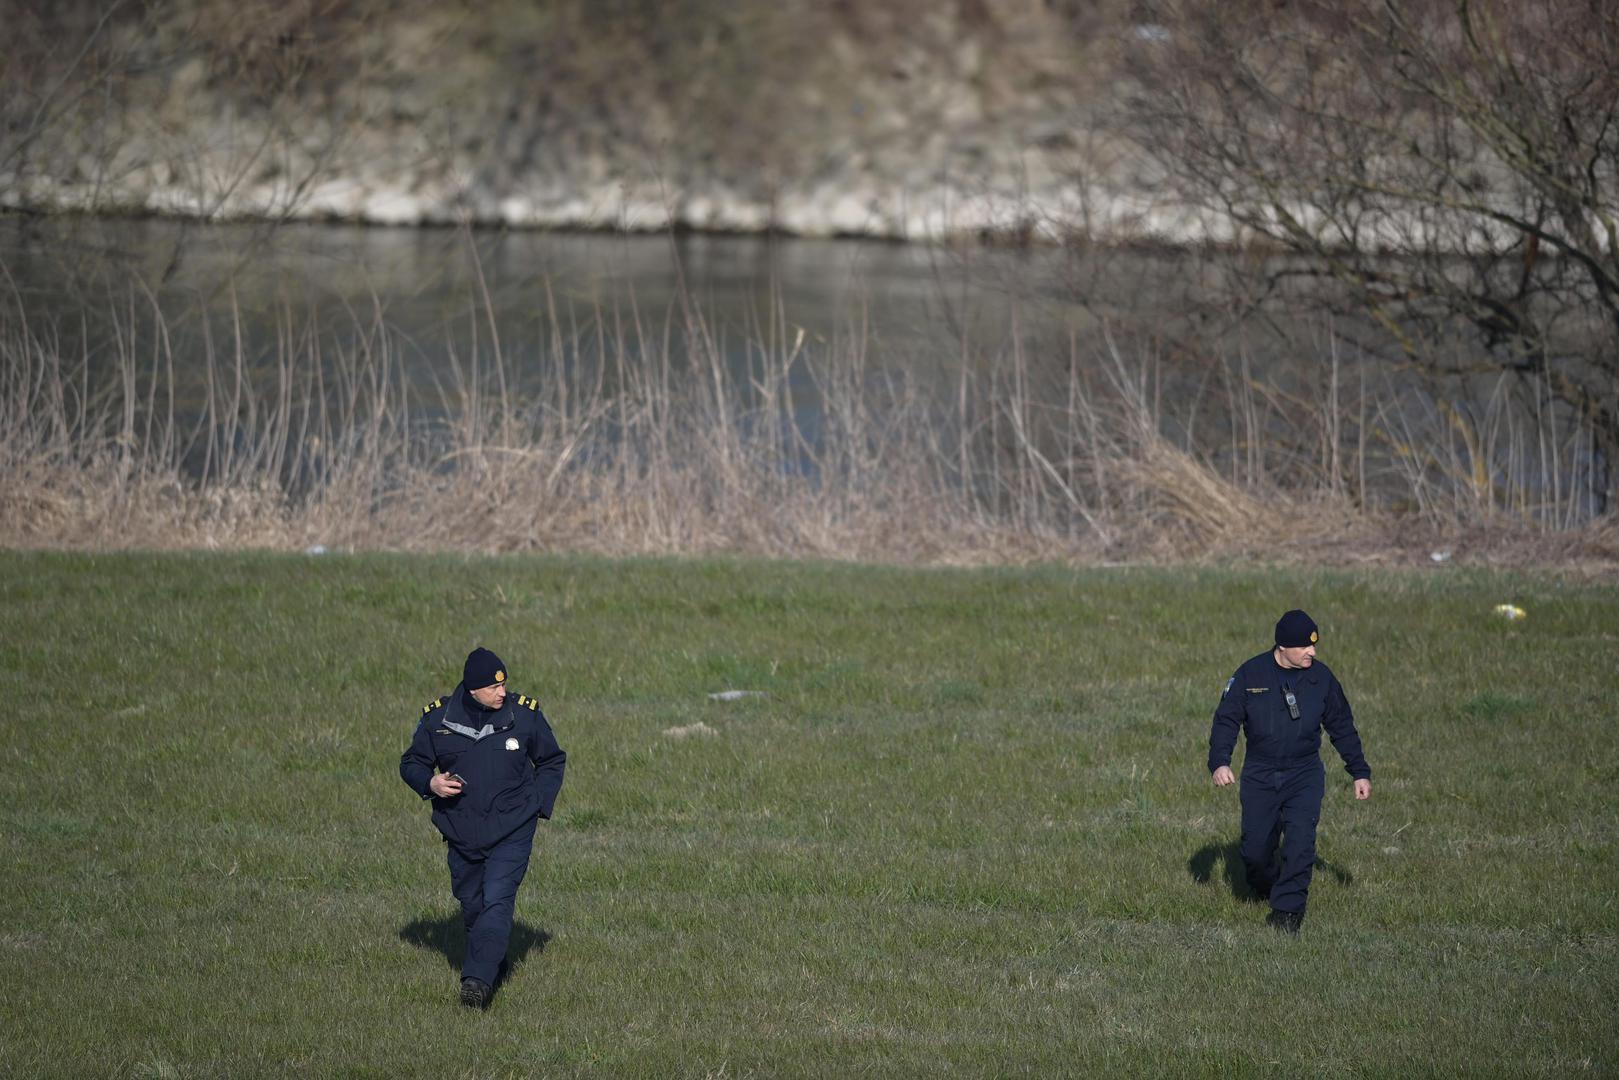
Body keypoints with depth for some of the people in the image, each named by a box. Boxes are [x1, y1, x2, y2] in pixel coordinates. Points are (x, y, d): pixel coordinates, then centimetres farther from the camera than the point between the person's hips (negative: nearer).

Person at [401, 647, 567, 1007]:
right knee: (471, 906, 12)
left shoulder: (525, 714, -4)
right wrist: (430, 782, -13)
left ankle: (479, 979, -26)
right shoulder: (438, 719, -4)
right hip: (462, 835, 3)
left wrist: (538, 804, -1)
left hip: (512, 832, -2)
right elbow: (411, 763, 9)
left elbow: (552, 761, 11)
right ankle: (493, 965, 35)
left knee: (497, 901, -18)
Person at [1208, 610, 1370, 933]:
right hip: (1259, 776, 0)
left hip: (1305, 775, 0)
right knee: (1255, 846, 2)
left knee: (1300, 841, -16)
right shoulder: (1251, 675, -7)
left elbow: (1342, 727, 8)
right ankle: (1264, 887, 34)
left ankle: (1288, 909, -7)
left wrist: (1360, 772, 8)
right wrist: (1219, 762, -18)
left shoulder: (1321, 678, -1)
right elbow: (1226, 720, -3)